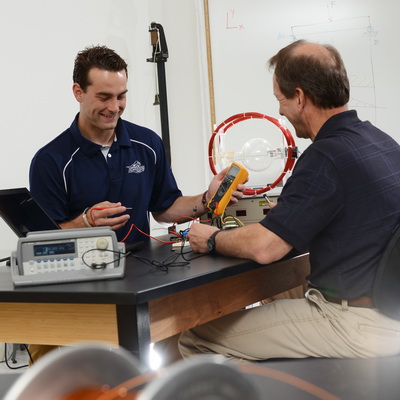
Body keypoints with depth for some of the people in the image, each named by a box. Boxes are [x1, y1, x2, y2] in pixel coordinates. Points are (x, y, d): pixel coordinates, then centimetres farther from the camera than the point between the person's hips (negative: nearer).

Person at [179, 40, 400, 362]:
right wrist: (289, 211, 21)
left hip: (357, 328, -10)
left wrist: (211, 239, -5)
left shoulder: (326, 157, -20)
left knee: (195, 341, -8)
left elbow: (264, 247, -23)